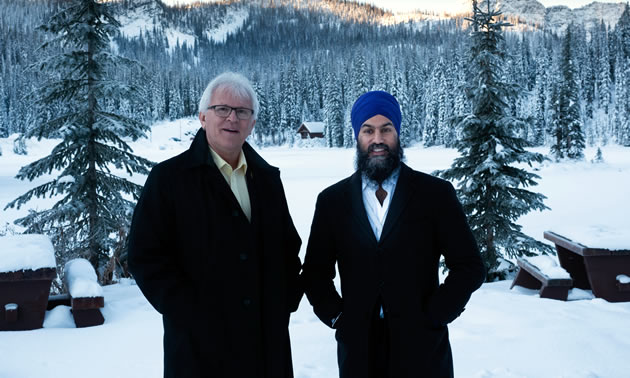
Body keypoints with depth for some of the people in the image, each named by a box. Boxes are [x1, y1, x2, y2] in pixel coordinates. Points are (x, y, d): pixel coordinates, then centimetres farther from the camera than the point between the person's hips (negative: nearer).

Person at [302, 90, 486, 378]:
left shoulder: (436, 194, -3)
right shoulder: (332, 200, 2)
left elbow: (470, 267, -2)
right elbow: (315, 272, 9)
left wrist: (430, 317, -8)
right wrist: (336, 316, -3)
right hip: (358, 350, 2)